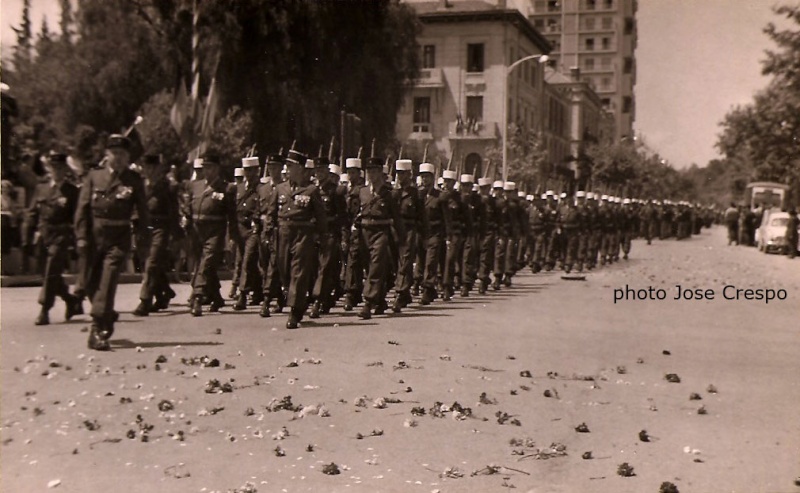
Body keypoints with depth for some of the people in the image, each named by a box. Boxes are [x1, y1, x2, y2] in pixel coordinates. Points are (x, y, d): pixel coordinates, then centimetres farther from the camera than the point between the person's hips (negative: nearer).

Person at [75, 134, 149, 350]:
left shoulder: (134, 180, 3)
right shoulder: (93, 177, 7)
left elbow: (142, 211, 5)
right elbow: (83, 208, 3)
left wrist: (143, 237, 2)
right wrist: (81, 237, -5)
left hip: (119, 239, -3)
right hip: (94, 236, 3)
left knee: (107, 282, -12)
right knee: (92, 284, 11)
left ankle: (98, 330, -12)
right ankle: (107, 319, 34)